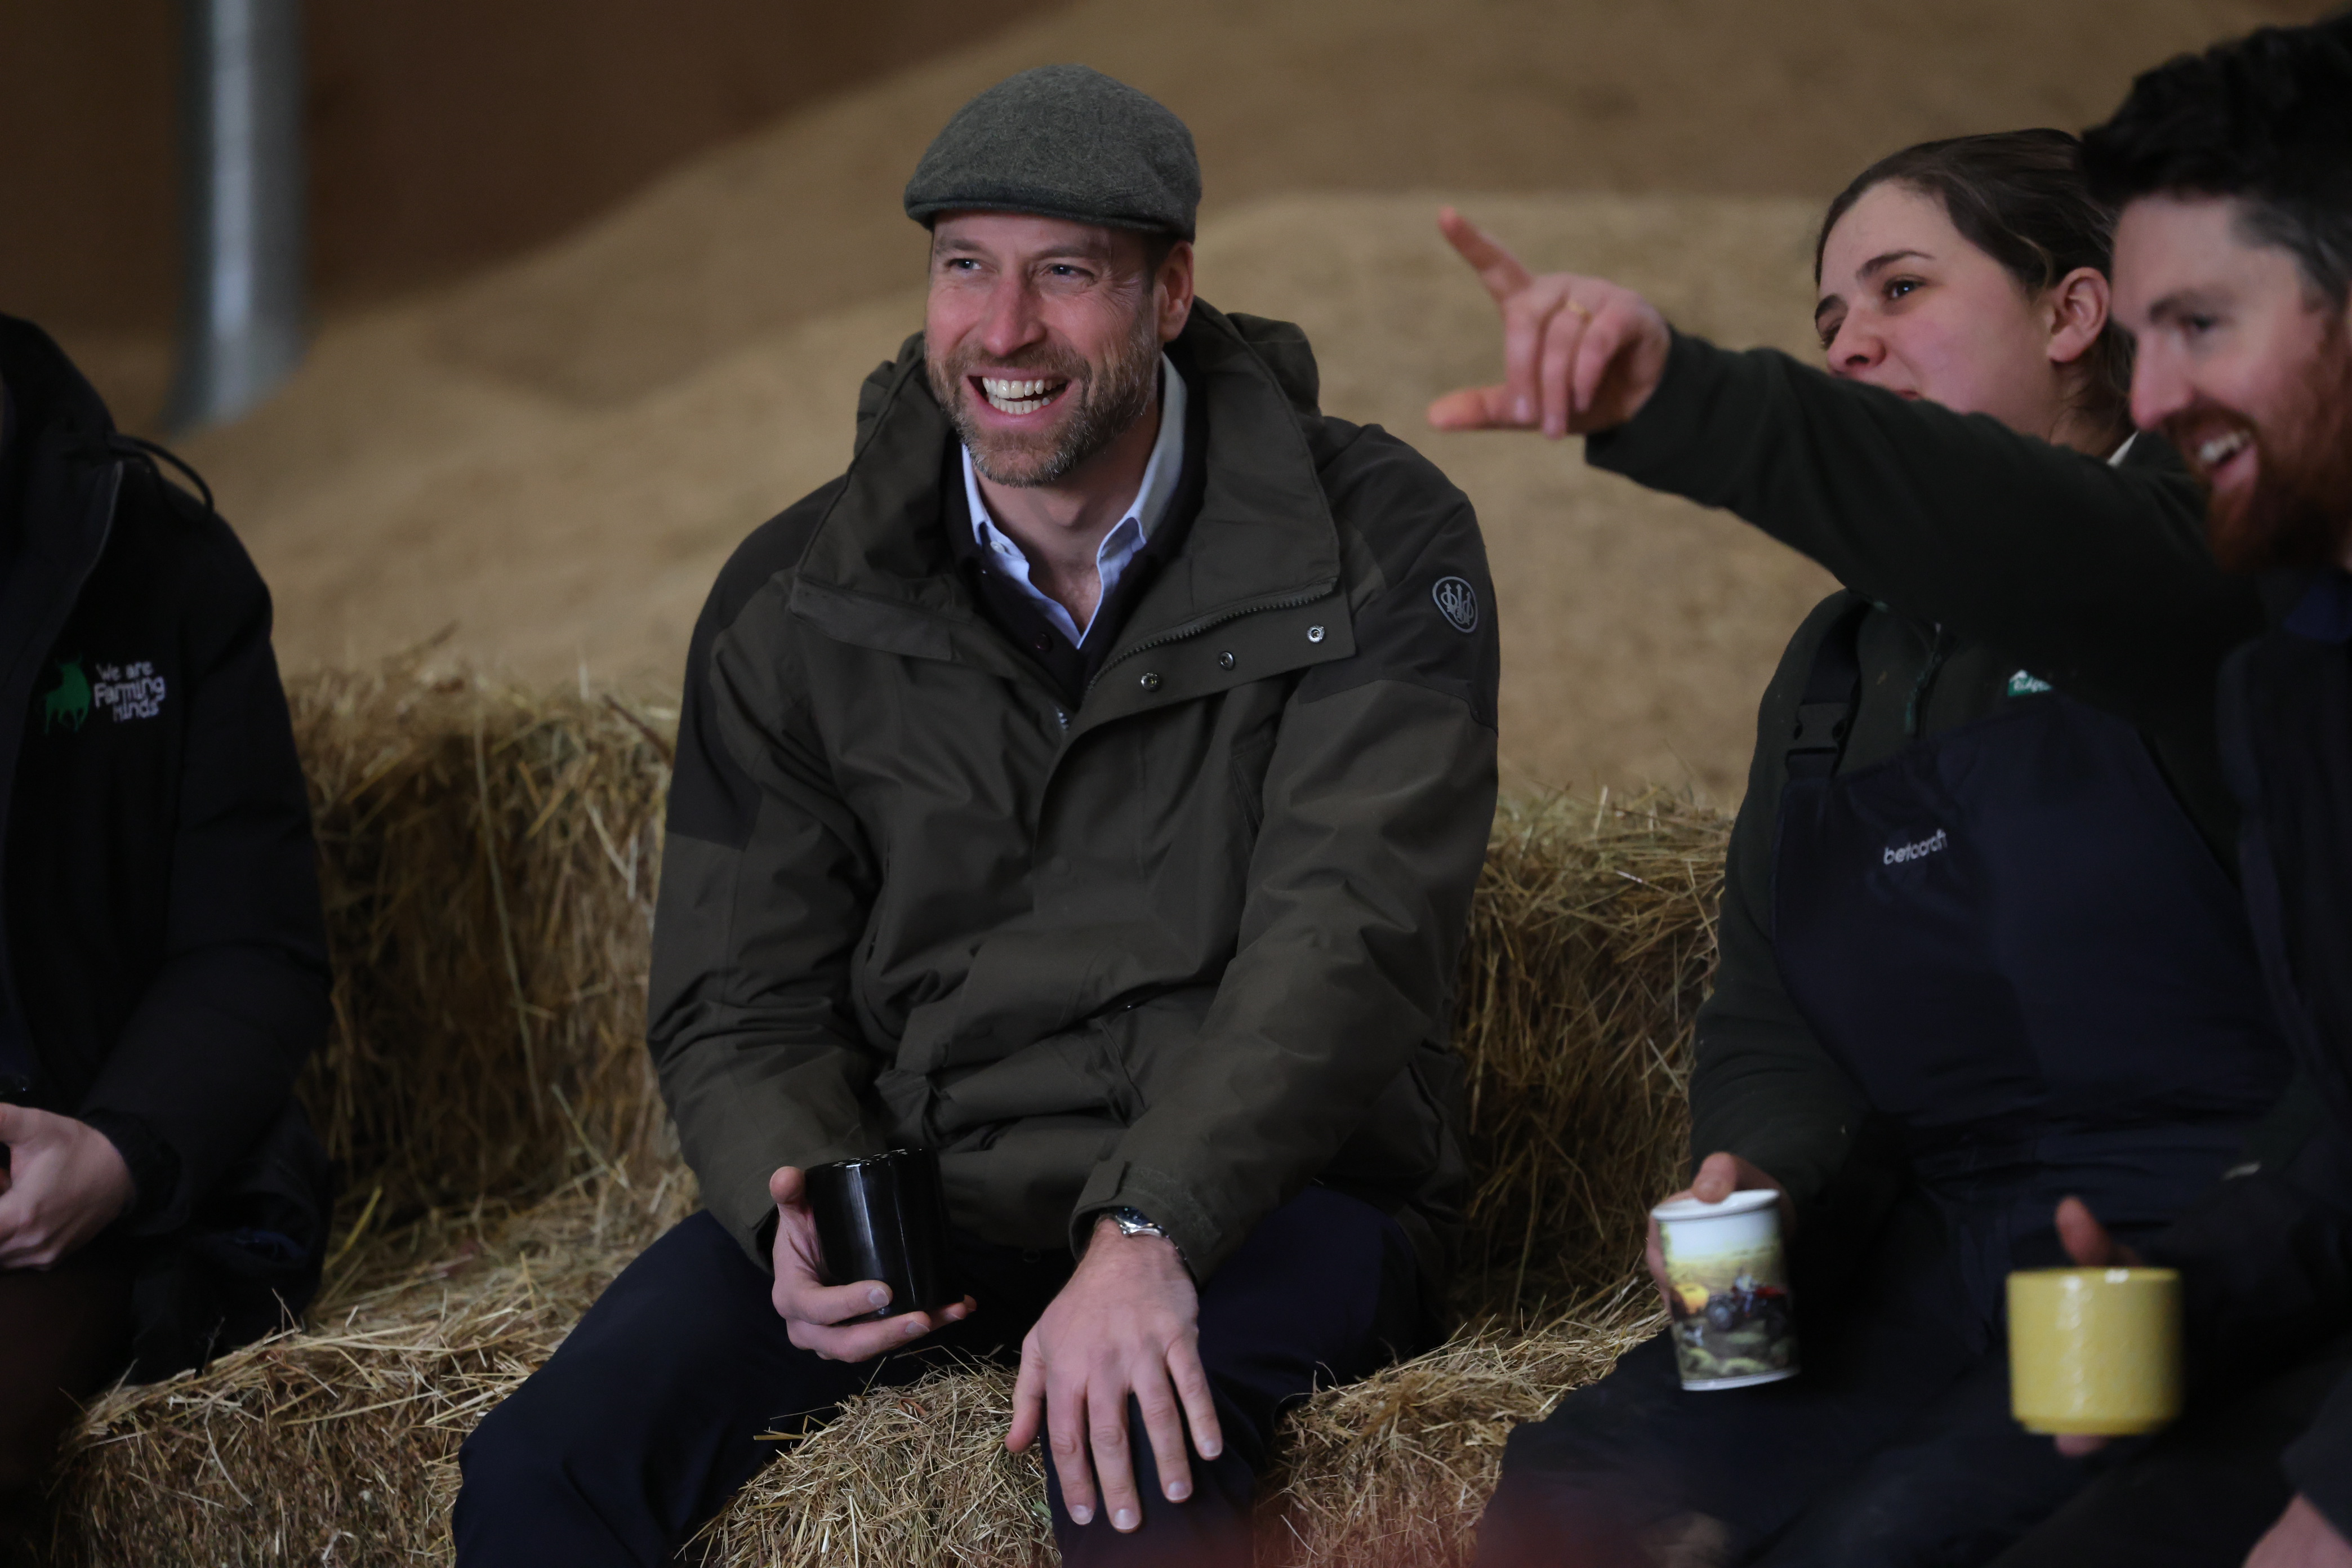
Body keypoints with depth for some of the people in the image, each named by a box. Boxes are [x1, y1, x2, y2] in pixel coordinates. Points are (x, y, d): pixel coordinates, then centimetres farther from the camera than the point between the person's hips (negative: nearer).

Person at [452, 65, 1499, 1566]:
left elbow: (1349, 930, -18)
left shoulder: (1374, 544, -5)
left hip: (1259, 1196, -3)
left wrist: (1150, 1230, -33)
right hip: (917, 1181, 3)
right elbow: (743, 1008, 7)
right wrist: (803, 1215, -17)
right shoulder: (796, 604, 5)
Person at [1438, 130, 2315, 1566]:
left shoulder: (2210, 547, -3)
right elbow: (1770, 1023, 16)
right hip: (1933, 1267, 6)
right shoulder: (1840, 666, 21)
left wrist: (1673, 401, -42)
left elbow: (2045, 552, -28)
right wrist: (1765, 1181, -9)